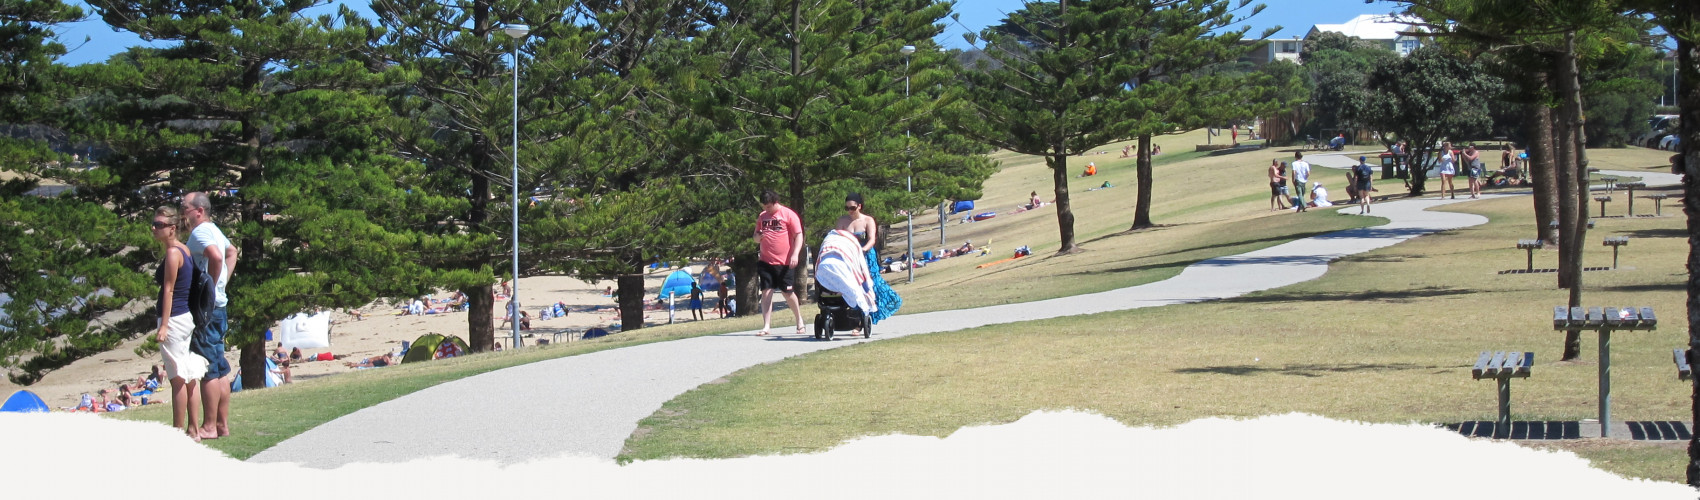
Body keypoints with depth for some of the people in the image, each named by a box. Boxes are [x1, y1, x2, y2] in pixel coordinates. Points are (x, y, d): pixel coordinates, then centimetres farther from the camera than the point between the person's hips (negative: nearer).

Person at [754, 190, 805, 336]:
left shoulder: (788, 215, -3)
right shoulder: (762, 216, 13)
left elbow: (799, 236, -5)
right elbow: (756, 239, 22)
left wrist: (795, 254, -18)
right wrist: (758, 237, -3)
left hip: (784, 262, -4)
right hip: (766, 261, 4)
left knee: (787, 292, 3)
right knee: (766, 292, -3)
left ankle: (800, 321, 22)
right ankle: (766, 326, -2)